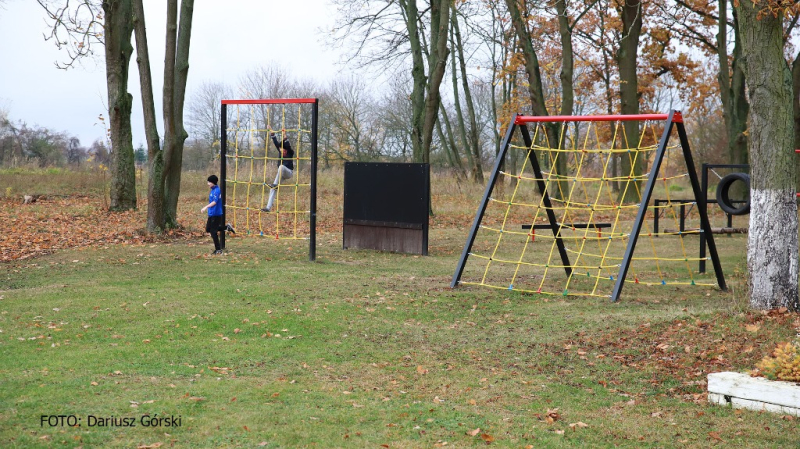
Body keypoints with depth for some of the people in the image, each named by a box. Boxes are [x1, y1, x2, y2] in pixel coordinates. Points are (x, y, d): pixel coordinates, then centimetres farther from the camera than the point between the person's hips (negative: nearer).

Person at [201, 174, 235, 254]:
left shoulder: (216, 191, -18)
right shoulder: (212, 190, 11)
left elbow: (215, 202, -28)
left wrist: (206, 207, -34)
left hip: (216, 214, -10)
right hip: (212, 214, 10)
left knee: (213, 231, -5)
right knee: (208, 229, 14)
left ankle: (218, 249, 4)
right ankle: (227, 227, 18)